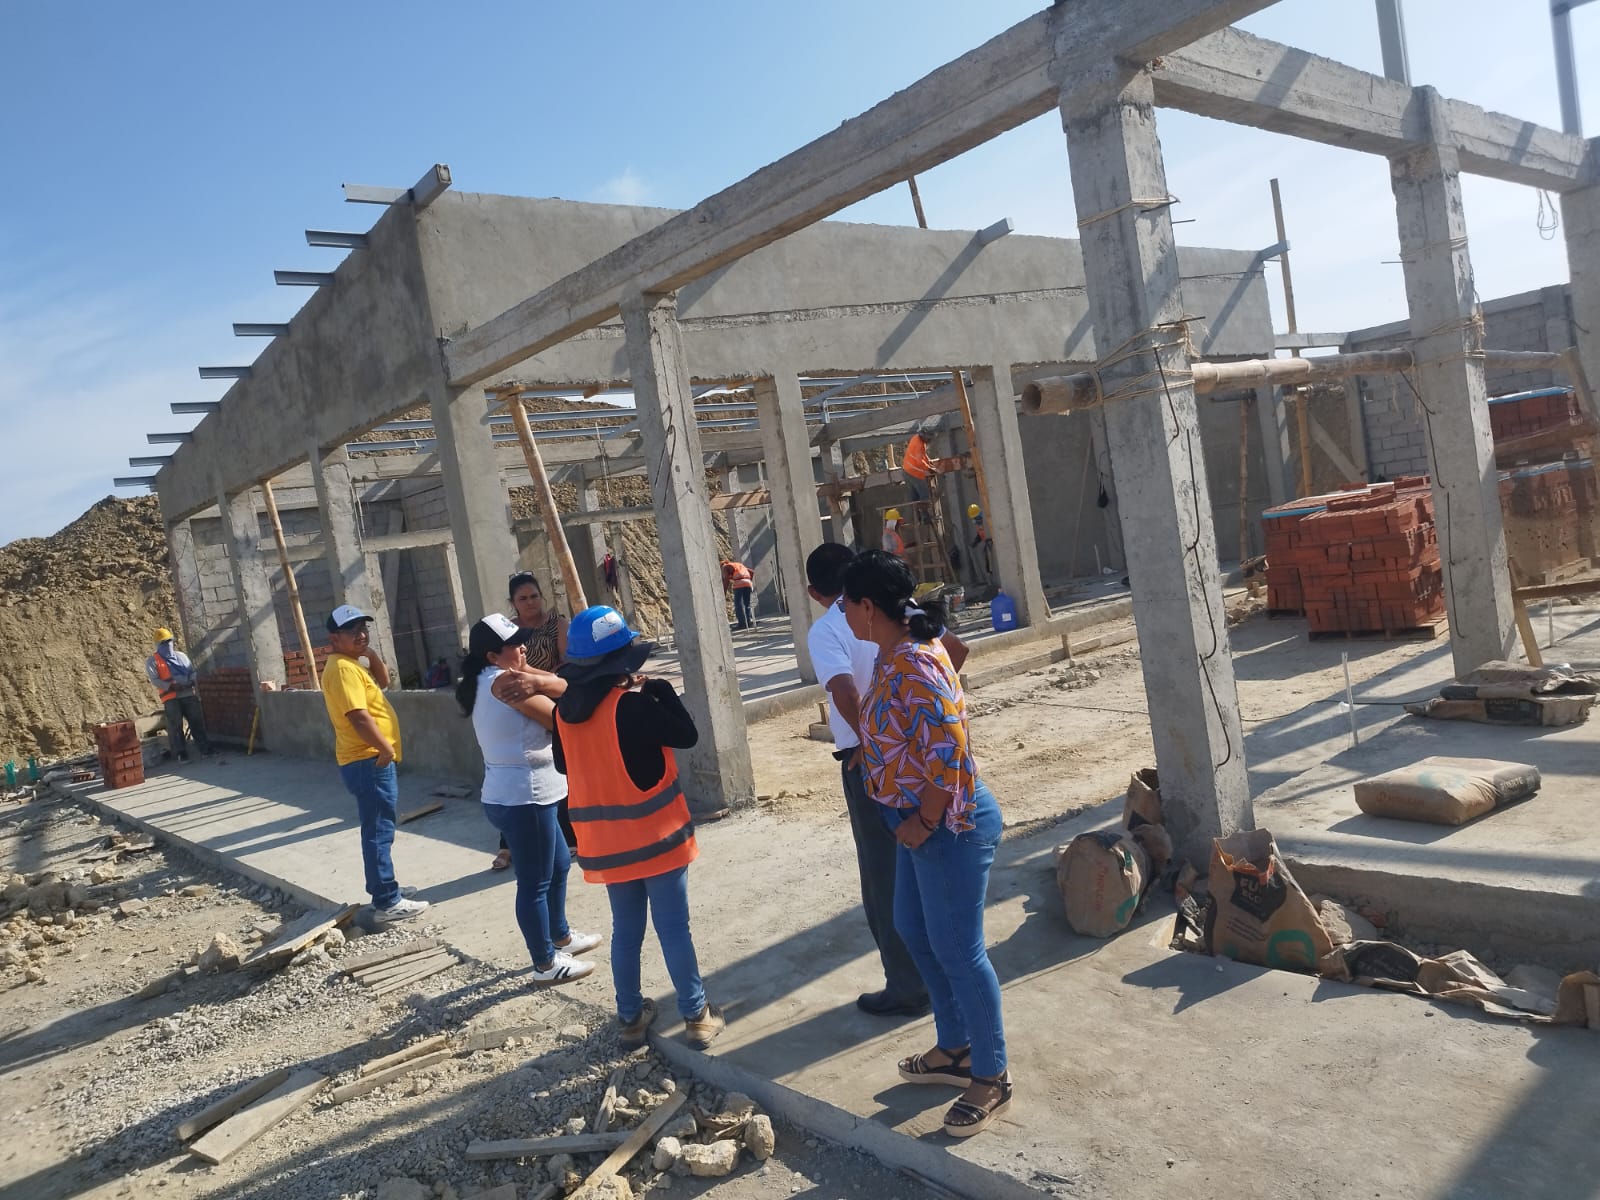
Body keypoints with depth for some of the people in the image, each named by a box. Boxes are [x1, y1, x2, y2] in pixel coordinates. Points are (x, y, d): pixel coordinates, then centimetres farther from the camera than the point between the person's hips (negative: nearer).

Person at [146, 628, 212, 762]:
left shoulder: (181, 656, 18)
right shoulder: (152, 661, 5)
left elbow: (192, 671, 17)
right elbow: (154, 681, -5)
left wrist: (191, 682, -5)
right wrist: (171, 686, -17)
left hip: (188, 694, 3)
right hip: (170, 698, -3)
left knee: (197, 721, 3)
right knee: (175, 726, -4)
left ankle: (205, 748, 9)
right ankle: (181, 753, 2)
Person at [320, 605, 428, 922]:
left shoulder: (353, 664, 14)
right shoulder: (343, 668, -18)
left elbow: (383, 681, 24)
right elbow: (359, 717, -26)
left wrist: (370, 654, 8)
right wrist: (386, 748, -19)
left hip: (370, 760, 11)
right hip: (369, 762, -11)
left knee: (377, 829, 19)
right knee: (380, 831, -7)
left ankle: (382, 887, 30)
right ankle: (388, 902, -2)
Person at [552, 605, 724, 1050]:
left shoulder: (565, 711, -1)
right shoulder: (632, 704, -21)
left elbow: (563, 765, 13)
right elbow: (687, 735, -14)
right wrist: (660, 691, -5)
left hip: (606, 841, 5)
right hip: (654, 836, -5)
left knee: (626, 931, 17)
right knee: (674, 929, 5)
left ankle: (631, 1016, 27)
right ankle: (697, 1015, 14)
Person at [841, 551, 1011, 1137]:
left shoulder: (915, 665, -25)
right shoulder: (892, 655, 5)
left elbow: (948, 751, -29)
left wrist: (925, 823, -20)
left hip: (950, 824, -10)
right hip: (918, 822, 11)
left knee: (956, 948, 2)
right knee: (914, 929, 22)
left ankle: (991, 1078, 21)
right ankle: (955, 1048, 39)